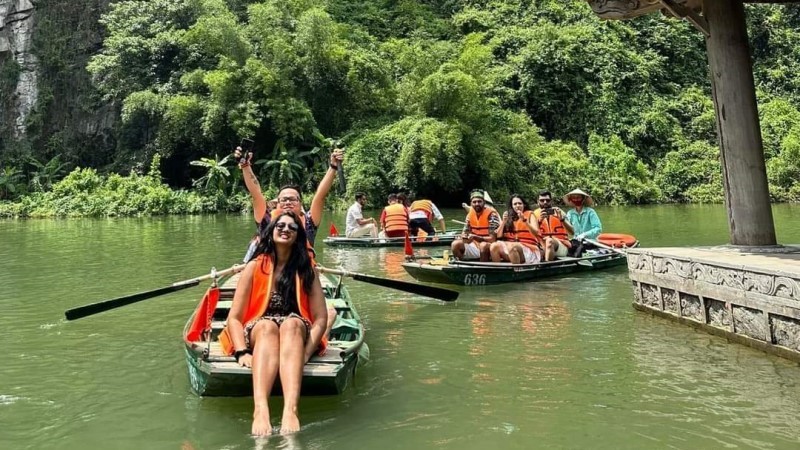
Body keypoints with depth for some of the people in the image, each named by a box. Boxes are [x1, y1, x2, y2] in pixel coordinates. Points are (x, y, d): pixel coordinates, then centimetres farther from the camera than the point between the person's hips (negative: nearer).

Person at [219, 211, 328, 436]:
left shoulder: (306, 269, 3)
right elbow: (234, 318, -4)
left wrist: (305, 352, -18)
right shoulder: (255, 267, 0)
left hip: (297, 335, 1)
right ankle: (260, 410, -58)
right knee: (267, 325, -35)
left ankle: (291, 410, -57)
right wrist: (242, 352, -21)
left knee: (292, 323, -34)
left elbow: (320, 318, -3)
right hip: (259, 335, 0)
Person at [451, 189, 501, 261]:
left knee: (483, 245, -37)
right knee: (455, 244, -12)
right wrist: (462, 237, -16)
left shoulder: (491, 214, -15)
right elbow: (465, 232, 8)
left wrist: (474, 237, -31)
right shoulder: (470, 213, 3)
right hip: (476, 246, 6)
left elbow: (492, 239, -20)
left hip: (489, 248, -5)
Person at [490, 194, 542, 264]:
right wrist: (503, 222, -3)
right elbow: (499, 236, 10)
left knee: (511, 246, -36)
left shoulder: (529, 214, 8)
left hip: (529, 249, -4)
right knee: (494, 246, -24)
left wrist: (524, 220, -17)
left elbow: (536, 233, -7)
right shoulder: (508, 216, 16)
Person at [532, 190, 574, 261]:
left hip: (561, 245, -2)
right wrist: (539, 220, -24)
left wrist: (562, 219, -22)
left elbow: (571, 232, -7)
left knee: (549, 241, -33)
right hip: (543, 244, 2)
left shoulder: (559, 212, 4)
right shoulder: (536, 214, 7)